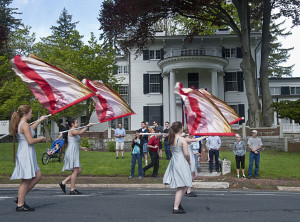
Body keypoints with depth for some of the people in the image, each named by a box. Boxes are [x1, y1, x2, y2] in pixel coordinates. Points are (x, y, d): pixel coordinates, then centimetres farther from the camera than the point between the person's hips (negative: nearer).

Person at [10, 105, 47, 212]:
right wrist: (41, 139, -5)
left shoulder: (20, 124, 15)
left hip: (26, 155, 10)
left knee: (38, 176, 14)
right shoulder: (24, 124, -15)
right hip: (26, 154, -10)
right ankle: (20, 205, 5)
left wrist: (39, 120, 38)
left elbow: (30, 130, 35)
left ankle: (20, 198, 19)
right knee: (26, 180, -3)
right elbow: (30, 141, -21)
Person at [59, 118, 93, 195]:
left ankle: (63, 182, 14)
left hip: (74, 153, 10)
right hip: (72, 153, -10)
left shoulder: (73, 132, 20)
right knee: (75, 171, -8)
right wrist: (88, 126, -27)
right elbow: (80, 132, -32)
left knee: (79, 171, 10)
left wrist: (82, 148, 18)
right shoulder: (72, 131, -10)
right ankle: (72, 190, -2)